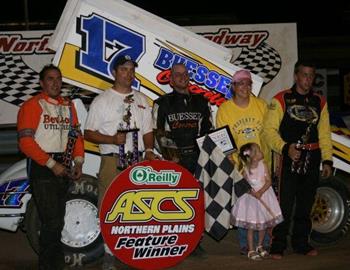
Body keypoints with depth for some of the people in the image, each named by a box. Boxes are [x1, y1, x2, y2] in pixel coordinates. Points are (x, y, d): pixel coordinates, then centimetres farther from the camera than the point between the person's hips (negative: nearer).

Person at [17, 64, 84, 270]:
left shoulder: (68, 106, 12)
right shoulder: (32, 106, -9)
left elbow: (76, 135, 15)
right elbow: (26, 142, -15)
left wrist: (78, 162, 0)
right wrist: (51, 164, -18)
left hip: (63, 167, 7)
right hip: (42, 168, -7)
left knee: (57, 221, 15)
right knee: (52, 221, -10)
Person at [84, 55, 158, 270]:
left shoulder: (141, 99, 15)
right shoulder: (102, 100, 3)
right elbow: (89, 133, 0)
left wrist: (149, 150, -2)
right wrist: (112, 139, -15)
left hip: (138, 161, 4)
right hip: (112, 162, -3)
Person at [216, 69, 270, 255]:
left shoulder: (262, 105, 3)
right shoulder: (224, 110, -1)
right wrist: (231, 160, -11)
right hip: (238, 166, -1)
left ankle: (264, 243, 14)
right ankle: (244, 244, 12)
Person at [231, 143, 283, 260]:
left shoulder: (263, 165, -10)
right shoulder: (245, 170, -16)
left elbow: (268, 181, -12)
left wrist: (261, 192, -24)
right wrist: (250, 191, -25)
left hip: (264, 196, 3)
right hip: (251, 198, -3)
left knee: (263, 224, 14)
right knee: (251, 226, 1)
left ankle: (260, 246, 33)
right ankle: (251, 250, 13)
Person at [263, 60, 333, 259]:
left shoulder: (319, 102, 13)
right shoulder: (281, 99, -1)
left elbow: (324, 133, 13)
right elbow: (270, 130, -6)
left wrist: (327, 160, 6)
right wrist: (285, 148, -19)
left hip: (312, 159, 5)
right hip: (289, 158, -4)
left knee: (306, 204, 11)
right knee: (285, 203, -8)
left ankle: (301, 243, 22)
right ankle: (278, 246, 0)